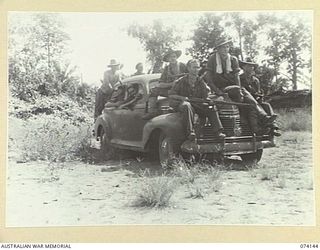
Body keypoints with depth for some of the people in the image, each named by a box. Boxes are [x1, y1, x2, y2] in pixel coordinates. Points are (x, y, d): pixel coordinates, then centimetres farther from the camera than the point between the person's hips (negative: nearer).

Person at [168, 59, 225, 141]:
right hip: (181, 103, -4)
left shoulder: (200, 81, 9)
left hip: (197, 104, 4)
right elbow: (171, 95, -3)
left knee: (211, 107, -20)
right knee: (187, 106, -40)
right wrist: (182, 98, -19)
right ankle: (190, 132, -48)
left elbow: (206, 96, 7)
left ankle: (218, 131, -26)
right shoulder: (181, 81, -1)